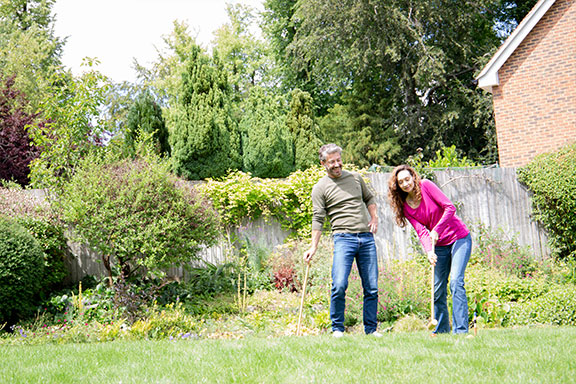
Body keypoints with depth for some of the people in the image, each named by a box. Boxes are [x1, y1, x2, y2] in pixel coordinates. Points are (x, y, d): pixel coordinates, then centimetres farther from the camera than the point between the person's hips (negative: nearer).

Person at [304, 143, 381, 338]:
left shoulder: (355, 177, 14)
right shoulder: (320, 188, 2)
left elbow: (369, 198, 28)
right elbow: (318, 219, 0)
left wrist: (374, 218, 11)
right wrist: (313, 247, -6)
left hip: (367, 237, 4)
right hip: (343, 238, -4)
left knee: (371, 288, 4)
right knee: (339, 285, -16)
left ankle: (371, 329, 15)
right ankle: (337, 329, 0)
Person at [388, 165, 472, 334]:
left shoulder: (426, 185, -10)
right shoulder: (405, 206, 2)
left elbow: (450, 207, -14)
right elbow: (421, 230, -9)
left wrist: (437, 229, -19)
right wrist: (429, 250, -25)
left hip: (459, 238, -5)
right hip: (439, 246, 5)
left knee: (456, 282, -17)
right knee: (438, 288, 2)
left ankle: (461, 330, -18)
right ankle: (441, 330, 13)